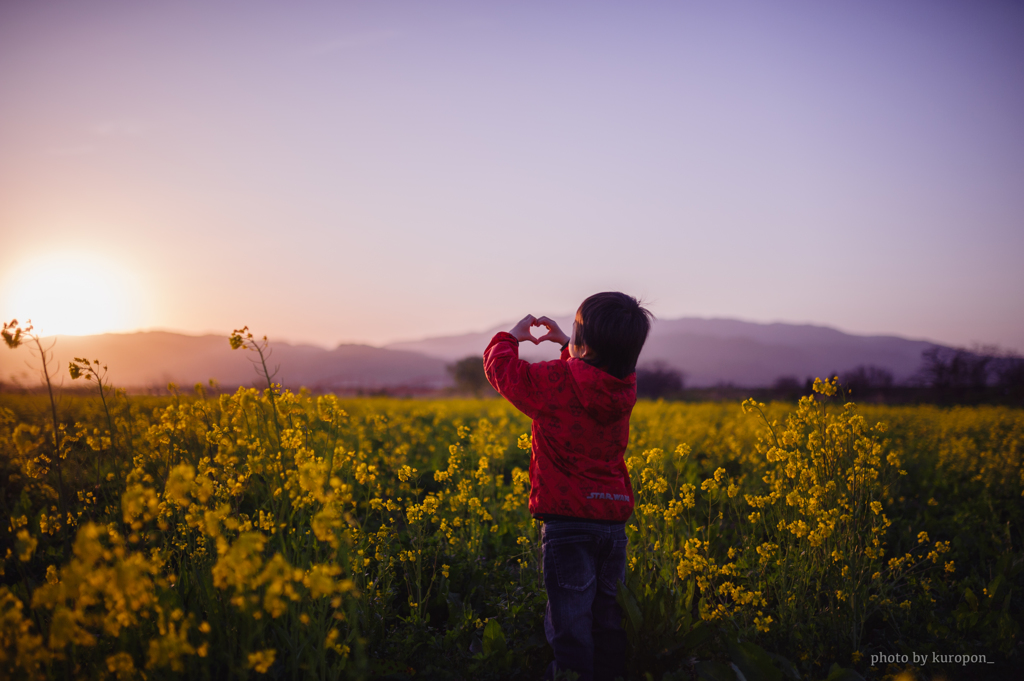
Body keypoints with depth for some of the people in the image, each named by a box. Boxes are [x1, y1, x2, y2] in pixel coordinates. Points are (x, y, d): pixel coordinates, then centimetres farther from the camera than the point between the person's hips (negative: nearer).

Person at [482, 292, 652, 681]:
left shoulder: (556, 382, -13)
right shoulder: (624, 387, 4)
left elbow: (500, 367, 1)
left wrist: (512, 336, 18)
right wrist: (564, 344, 28)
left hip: (568, 520, -6)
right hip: (614, 519, 6)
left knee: (570, 623, -1)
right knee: (607, 619, 13)